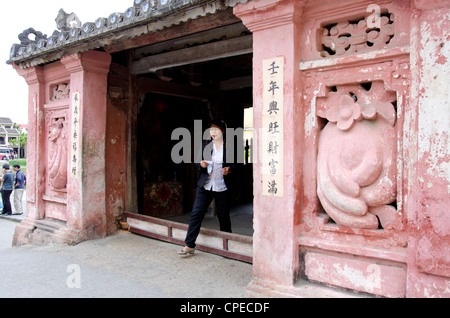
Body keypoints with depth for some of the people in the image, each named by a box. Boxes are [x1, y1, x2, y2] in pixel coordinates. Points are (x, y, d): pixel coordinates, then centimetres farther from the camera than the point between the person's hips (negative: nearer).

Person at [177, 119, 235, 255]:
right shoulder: (205, 146, 6)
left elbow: (234, 164, 5)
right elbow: (198, 164, 12)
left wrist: (228, 169, -15)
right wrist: (201, 165, -11)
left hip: (222, 187, -2)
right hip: (205, 186, 2)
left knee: (223, 216, 8)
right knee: (196, 213, -3)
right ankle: (189, 245, 3)